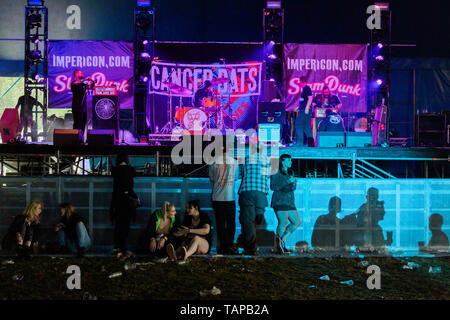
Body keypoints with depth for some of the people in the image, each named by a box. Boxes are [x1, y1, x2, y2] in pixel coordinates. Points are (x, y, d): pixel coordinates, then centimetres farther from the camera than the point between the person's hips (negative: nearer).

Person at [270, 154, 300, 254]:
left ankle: (281, 240, 11)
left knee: (296, 222, 4)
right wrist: (287, 181, -18)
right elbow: (273, 187, -14)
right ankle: (280, 246, -4)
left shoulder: (289, 173, 18)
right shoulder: (276, 173, -4)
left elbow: (293, 187, 14)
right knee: (283, 223, -11)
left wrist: (293, 184, -10)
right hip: (280, 201, -8)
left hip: (289, 201, 8)